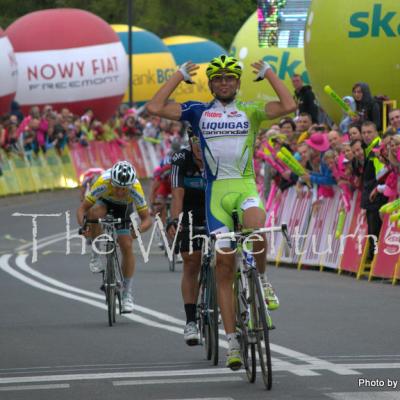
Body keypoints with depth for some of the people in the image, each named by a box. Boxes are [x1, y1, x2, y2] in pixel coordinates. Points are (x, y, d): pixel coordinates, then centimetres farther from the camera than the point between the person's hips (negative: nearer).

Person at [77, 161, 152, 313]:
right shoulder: (103, 183, -39)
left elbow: (147, 219, -30)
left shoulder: (135, 189, -37)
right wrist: (83, 225, -52)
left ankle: (127, 294, 3)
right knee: (95, 212, -36)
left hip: (124, 208, 0)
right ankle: (95, 254, -13)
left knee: (127, 247, -10)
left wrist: (139, 229, -52)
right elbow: (82, 209, -33)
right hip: (104, 202, 0)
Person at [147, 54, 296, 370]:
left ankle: (262, 279, -6)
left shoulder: (250, 110, 7)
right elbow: (155, 108, -1)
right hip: (217, 190, 1)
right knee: (224, 267, -1)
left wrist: (268, 72, -2)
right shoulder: (198, 112, 8)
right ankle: (232, 342, 3)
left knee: (256, 226, -36)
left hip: (245, 186, -1)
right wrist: (180, 75, 3)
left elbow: (288, 106, -7)